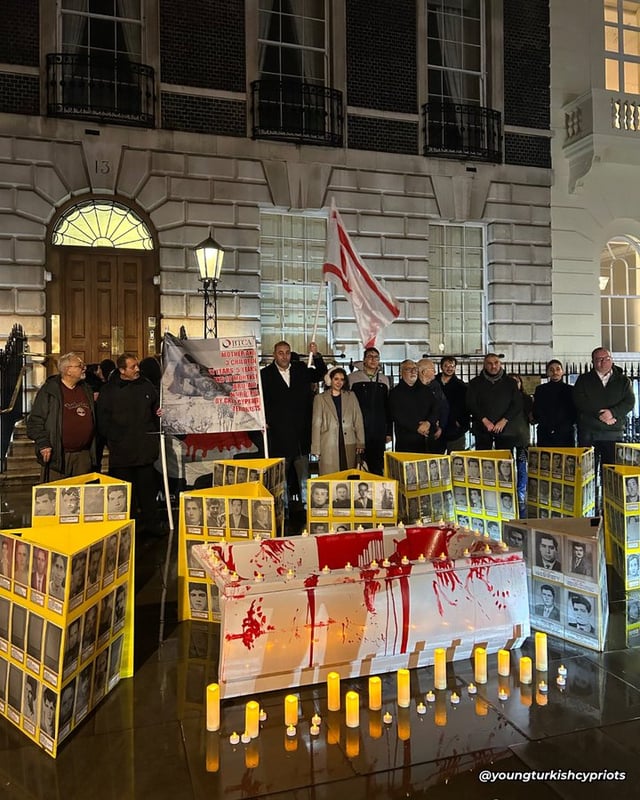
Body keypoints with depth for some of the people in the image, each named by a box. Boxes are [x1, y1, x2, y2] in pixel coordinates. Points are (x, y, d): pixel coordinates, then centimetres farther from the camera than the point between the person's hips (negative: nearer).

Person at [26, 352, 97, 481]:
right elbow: (35, 421, -5)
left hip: (83, 455, 5)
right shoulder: (48, 391, -5)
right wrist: (43, 444, -13)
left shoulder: (87, 389, 13)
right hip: (57, 455, -5)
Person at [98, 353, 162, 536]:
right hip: (121, 451, -2)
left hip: (146, 449, 2)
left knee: (148, 488, 8)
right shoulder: (109, 391, -1)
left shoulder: (147, 386, 8)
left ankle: (151, 523, 19)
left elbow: (157, 408, 22)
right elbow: (103, 420, -2)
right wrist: (113, 439, -7)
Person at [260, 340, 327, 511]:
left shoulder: (301, 369, 9)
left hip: (301, 432, 3)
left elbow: (321, 374, 14)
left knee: (304, 472, 7)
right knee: (281, 473, 7)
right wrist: (264, 422, -6)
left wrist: (316, 356, -1)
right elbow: (261, 400, 2)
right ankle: (283, 507, 17)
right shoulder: (265, 374, 1)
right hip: (278, 433, -2)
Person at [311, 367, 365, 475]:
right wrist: (316, 449, -1)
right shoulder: (320, 398, 8)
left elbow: (358, 421, 11)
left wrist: (360, 443, 3)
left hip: (348, 444, 2)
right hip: (328, 445, -2)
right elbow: (316, 424, 5)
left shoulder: (351, 397, 14)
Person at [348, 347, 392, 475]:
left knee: (378, 467, 5)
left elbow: (388, 407, 16)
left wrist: (389, 431, 12)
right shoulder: (353, 377, 2)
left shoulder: (384, 380, 13)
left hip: (379, 431, 3)